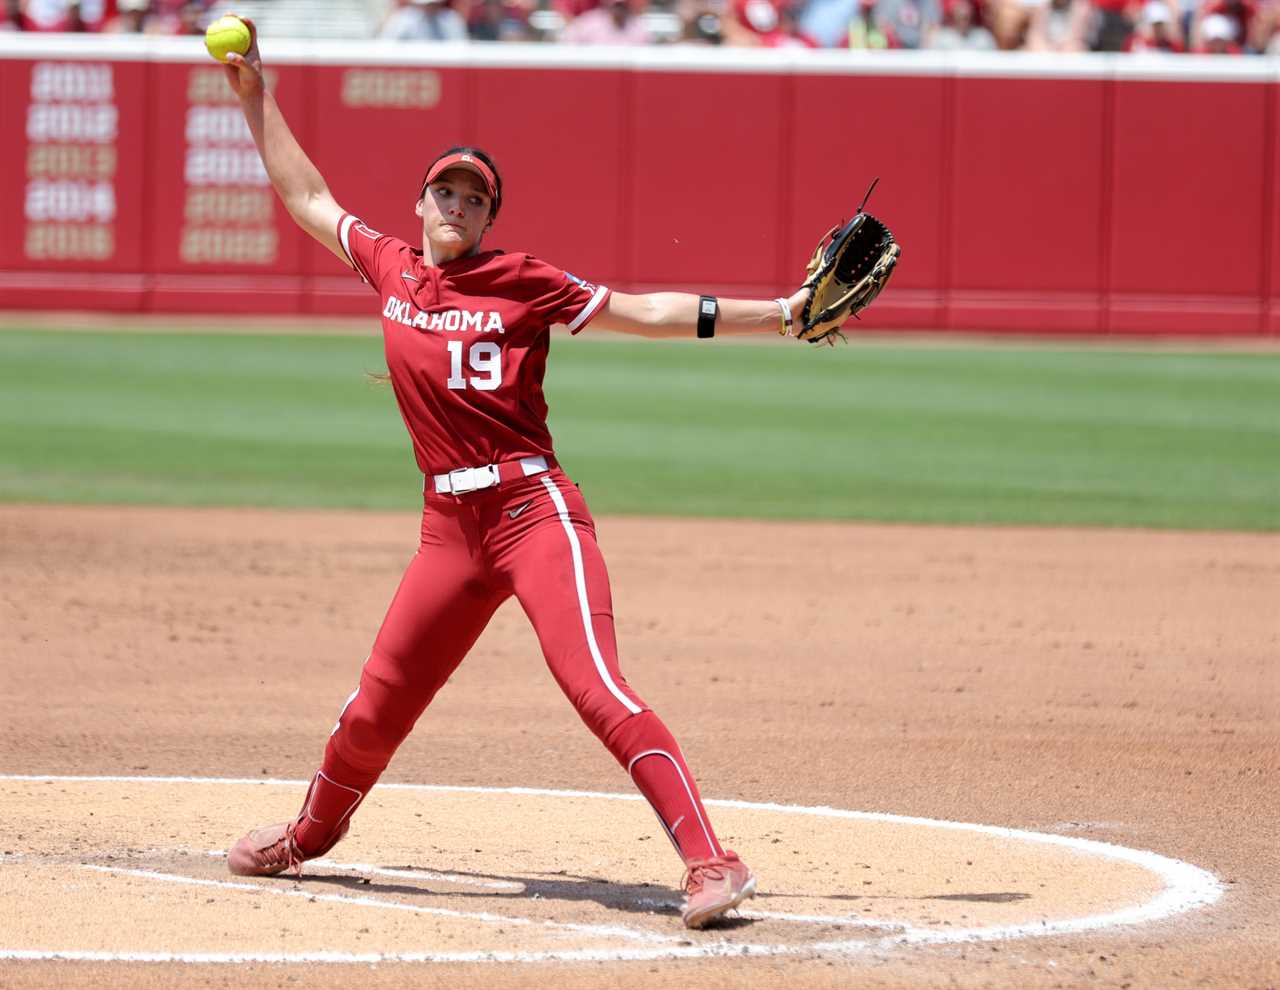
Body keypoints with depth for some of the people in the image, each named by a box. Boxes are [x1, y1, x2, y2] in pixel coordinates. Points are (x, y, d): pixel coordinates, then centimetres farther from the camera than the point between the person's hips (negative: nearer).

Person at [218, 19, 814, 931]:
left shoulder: (522, 281, -1)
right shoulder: (391, 268, 12)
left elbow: (645, 312, 0)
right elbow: (307, 198, 26)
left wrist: (778, 312, -5)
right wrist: (255, 95, 27)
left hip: (533, 508, -5)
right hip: (451, 524, 5)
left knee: (595, 684, -19)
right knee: (379, 702, 12)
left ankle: (712, 861, -25)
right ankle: (313, 832, 39)